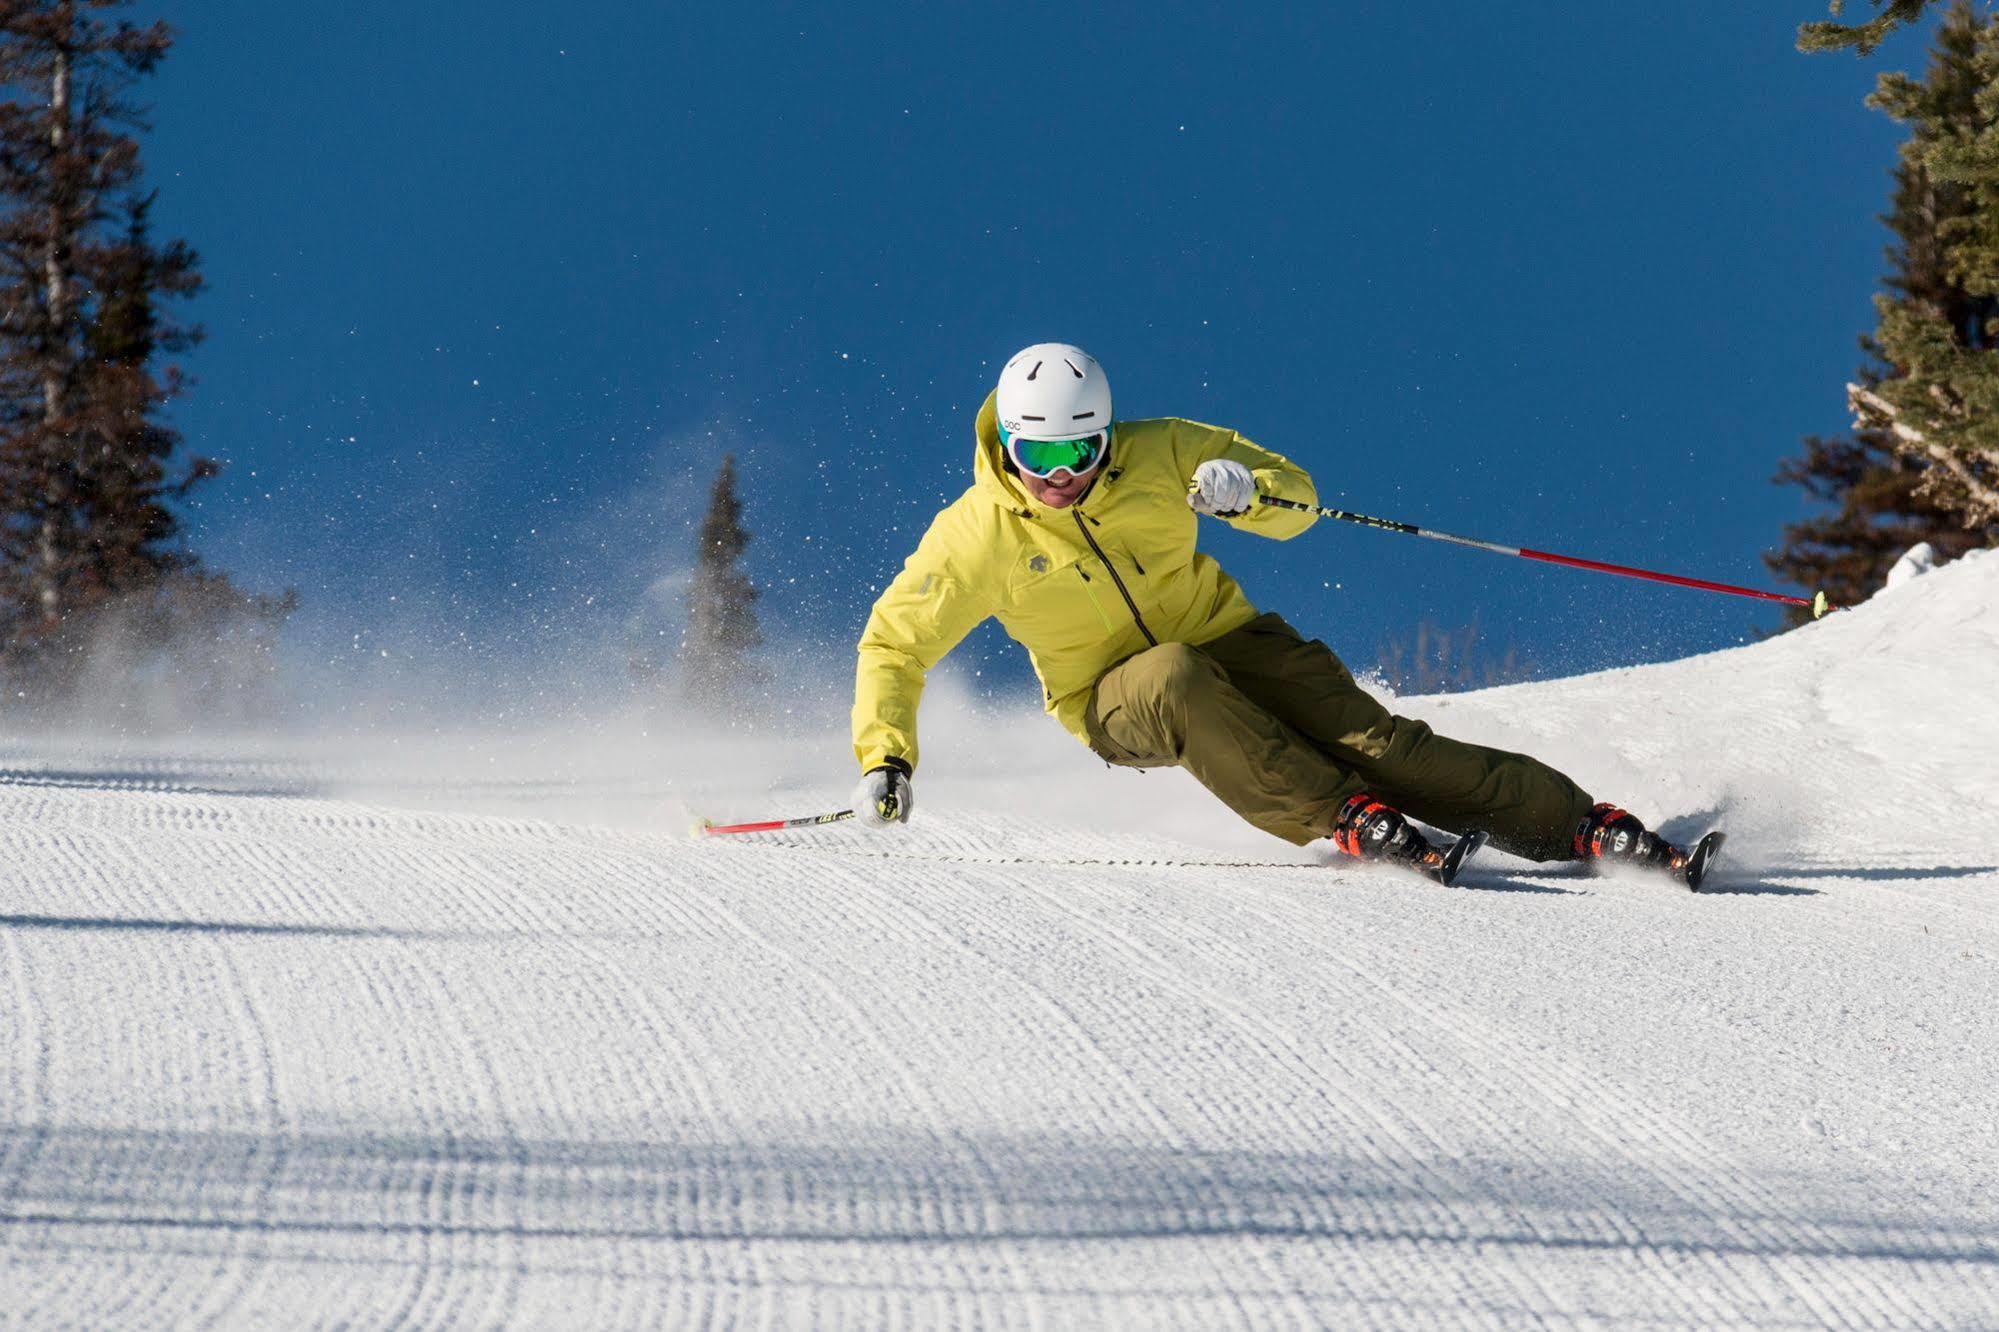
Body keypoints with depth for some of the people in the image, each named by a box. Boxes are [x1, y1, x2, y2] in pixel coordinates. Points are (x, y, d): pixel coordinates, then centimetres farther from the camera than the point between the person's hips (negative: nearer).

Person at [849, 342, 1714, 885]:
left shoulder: (1159, 455, -11)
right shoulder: (976, 537, -15)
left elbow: (1296, 499, -1)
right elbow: (892, 648, -7)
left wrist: (1250, 491, -24)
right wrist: (885, 759, -19)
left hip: (1224, 643, 1)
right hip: (1114, 700, -1)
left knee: (1368, 735, -20)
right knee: (1176, 678, -38)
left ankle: (1574, 822, -20)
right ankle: (1345, 819, -35)